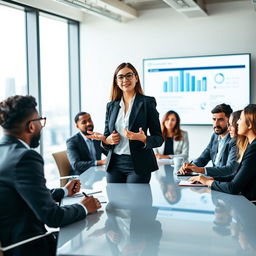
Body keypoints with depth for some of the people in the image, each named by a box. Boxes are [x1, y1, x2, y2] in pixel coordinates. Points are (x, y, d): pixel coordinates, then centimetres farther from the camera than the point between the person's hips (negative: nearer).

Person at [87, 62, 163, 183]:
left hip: (138, 165, -4)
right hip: (114, 164, 4)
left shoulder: (147, 102, -3)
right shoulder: (111, 105, 10)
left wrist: (143, 139, -23)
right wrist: (107, 140, -6)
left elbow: (159, 138, -4)